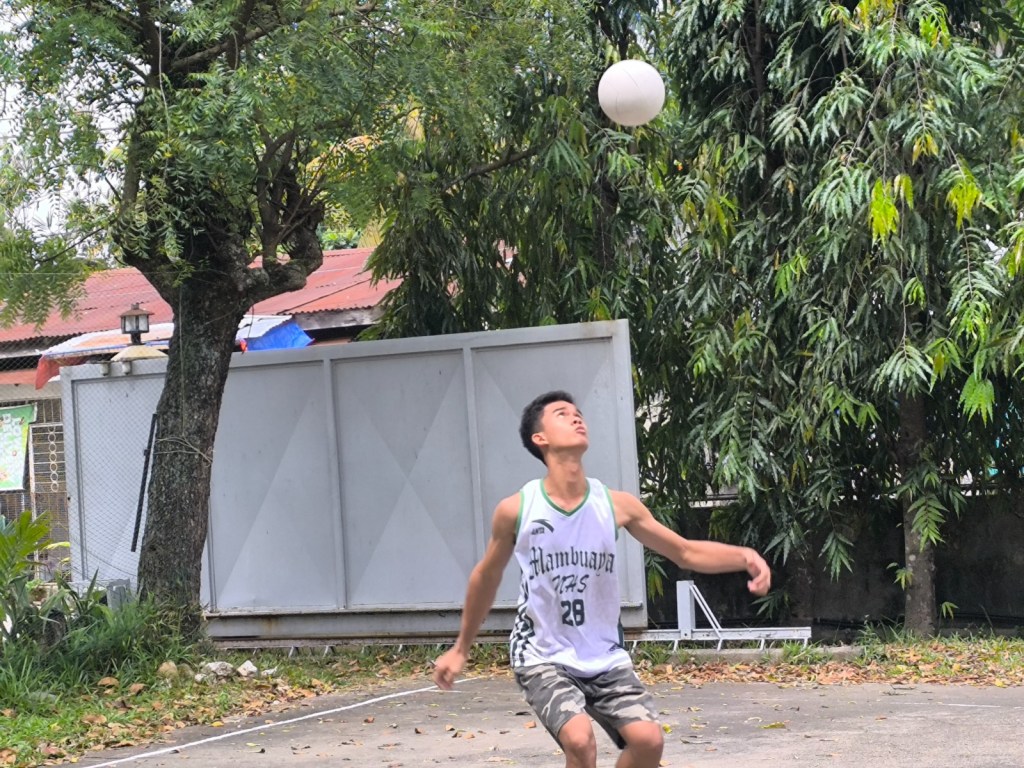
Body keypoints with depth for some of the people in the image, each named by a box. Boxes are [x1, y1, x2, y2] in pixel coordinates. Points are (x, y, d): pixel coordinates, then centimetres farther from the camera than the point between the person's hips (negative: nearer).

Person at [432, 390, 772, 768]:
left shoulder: (617, 505, -6)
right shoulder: (515, 509, -11)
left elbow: (686, 552, 2)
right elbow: (486, 576, 6)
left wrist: (745, 557, -17)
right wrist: (461, 649, 14)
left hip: (605, 658, 3)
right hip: (543, 657, -3)